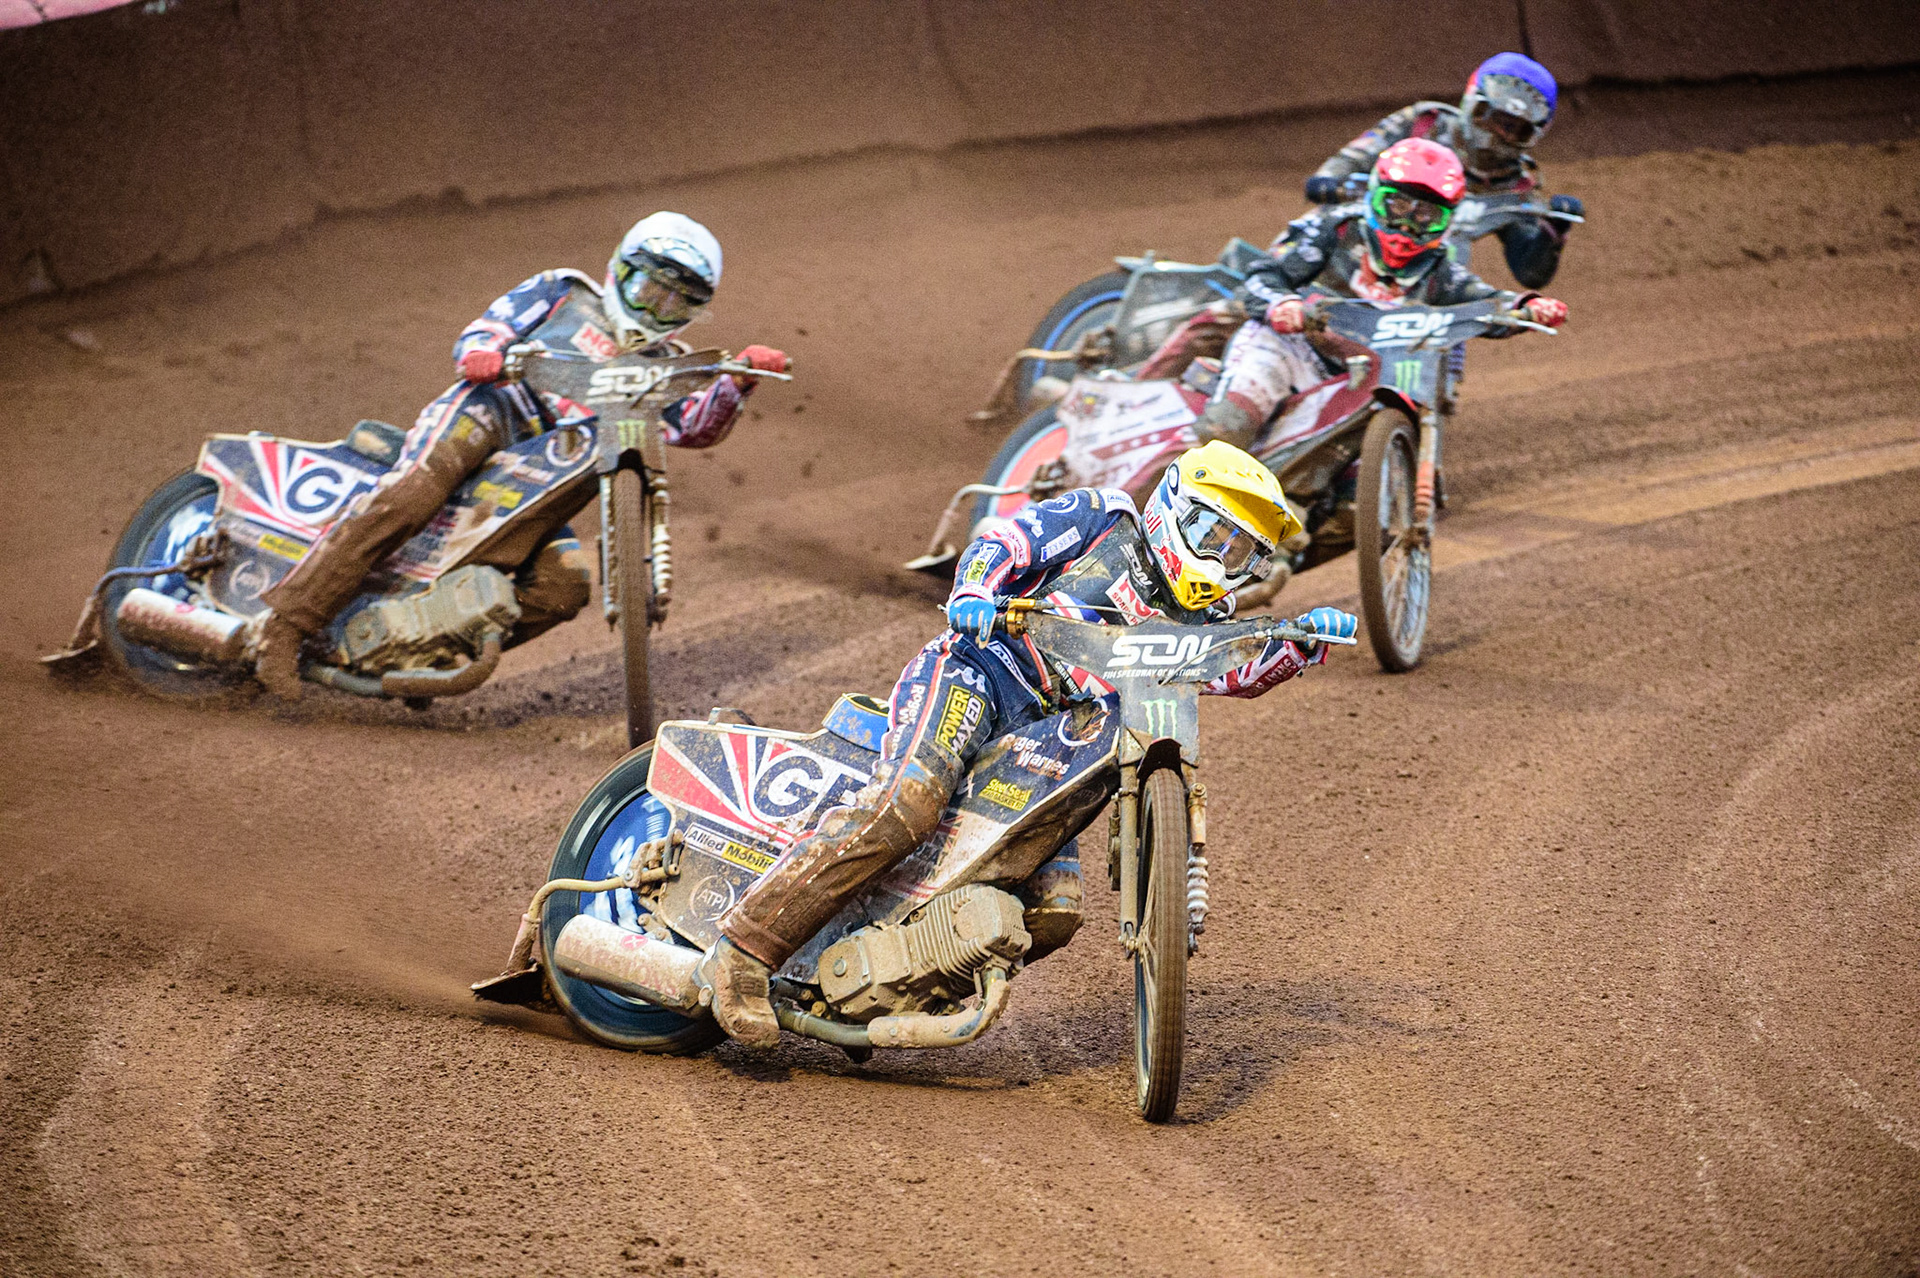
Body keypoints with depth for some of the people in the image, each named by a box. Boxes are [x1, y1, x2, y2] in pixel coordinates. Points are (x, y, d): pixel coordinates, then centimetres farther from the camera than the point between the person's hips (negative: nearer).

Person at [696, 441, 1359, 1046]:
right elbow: (1001, 543, -1)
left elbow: (1249, 668, 8)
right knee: (905, 803, -32)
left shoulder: (1196, 623, 24)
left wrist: (1305, 639, -11)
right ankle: (742, 949, -36)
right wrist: (973, 592, -21)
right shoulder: (1102, 517, 9)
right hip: (972, 672, -7)